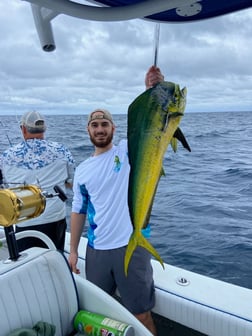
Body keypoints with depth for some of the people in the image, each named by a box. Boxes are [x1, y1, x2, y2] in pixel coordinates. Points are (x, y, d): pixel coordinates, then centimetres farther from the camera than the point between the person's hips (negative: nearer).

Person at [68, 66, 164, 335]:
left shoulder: (129, 150, -3)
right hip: (96, 250, 4)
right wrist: (73, 250, 10)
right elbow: (79, 211, 10)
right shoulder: (82, 170, 6)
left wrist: (152, 91, -34)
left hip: (131, 246, -4)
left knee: (141, 314, 10)